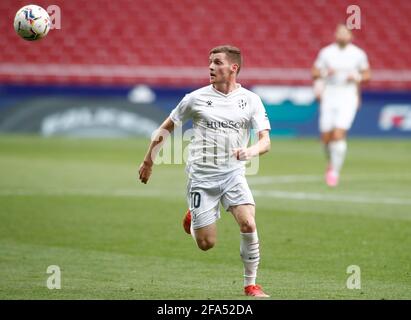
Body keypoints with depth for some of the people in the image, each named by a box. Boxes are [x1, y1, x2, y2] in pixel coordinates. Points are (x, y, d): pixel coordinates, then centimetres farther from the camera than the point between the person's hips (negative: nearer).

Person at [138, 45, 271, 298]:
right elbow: (167, 127, 11)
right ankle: (194, 218, 35)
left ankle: (251, 284, -7)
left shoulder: (251, 100, 0)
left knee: (248, 224, -23)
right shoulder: (196, 98, -1)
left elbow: (265, 141, -5)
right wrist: (149, 160, 12)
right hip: (201, 176, 0)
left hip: (233, 174, 0)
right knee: (206, 244, -2)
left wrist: (251, 151, -28)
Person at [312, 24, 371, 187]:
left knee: (339, 134, -16)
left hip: (348, 98, -2)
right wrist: (325, 73, -15)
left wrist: (357, 77, -10)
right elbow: (314, 73, 6)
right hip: (329, 96, 2)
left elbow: (367, 74, 11)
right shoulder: (326, 53, 2)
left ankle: (335, 171, -6)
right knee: (326, 136, 4)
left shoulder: (358, 54, 1)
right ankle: (331, 162, 34)